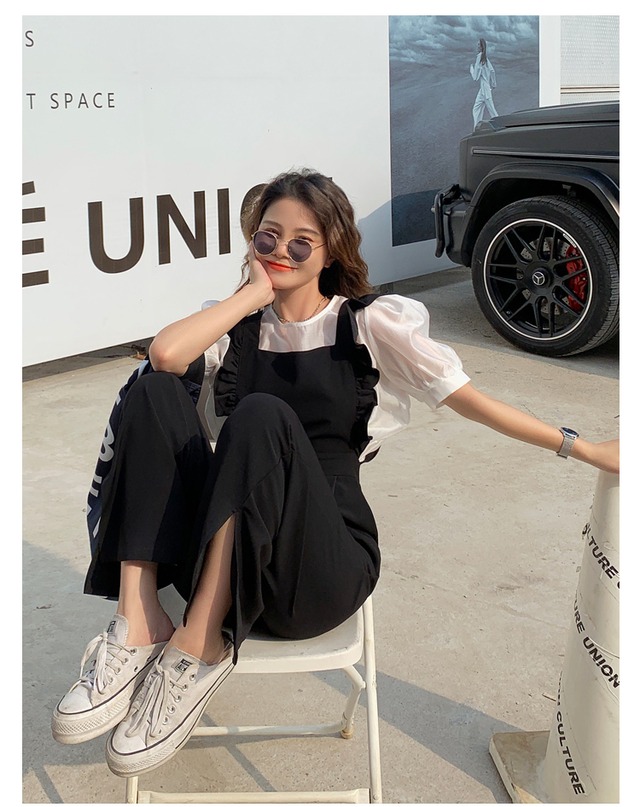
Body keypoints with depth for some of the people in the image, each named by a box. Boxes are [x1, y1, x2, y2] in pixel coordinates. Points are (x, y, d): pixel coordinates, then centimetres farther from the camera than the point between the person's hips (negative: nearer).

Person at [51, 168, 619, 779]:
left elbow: (465, 396, 6)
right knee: (154, 393, -18)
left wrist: (580, 448, 3)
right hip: (224, 561, 3)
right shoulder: (235, 323, 15)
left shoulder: (367, 322, 8)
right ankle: (138, 626, -28)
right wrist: (256, 291, 1)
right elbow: (165, 354, -7)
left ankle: (199, 648, -26)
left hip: (324, 572, -3)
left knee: (260, 416, -31)